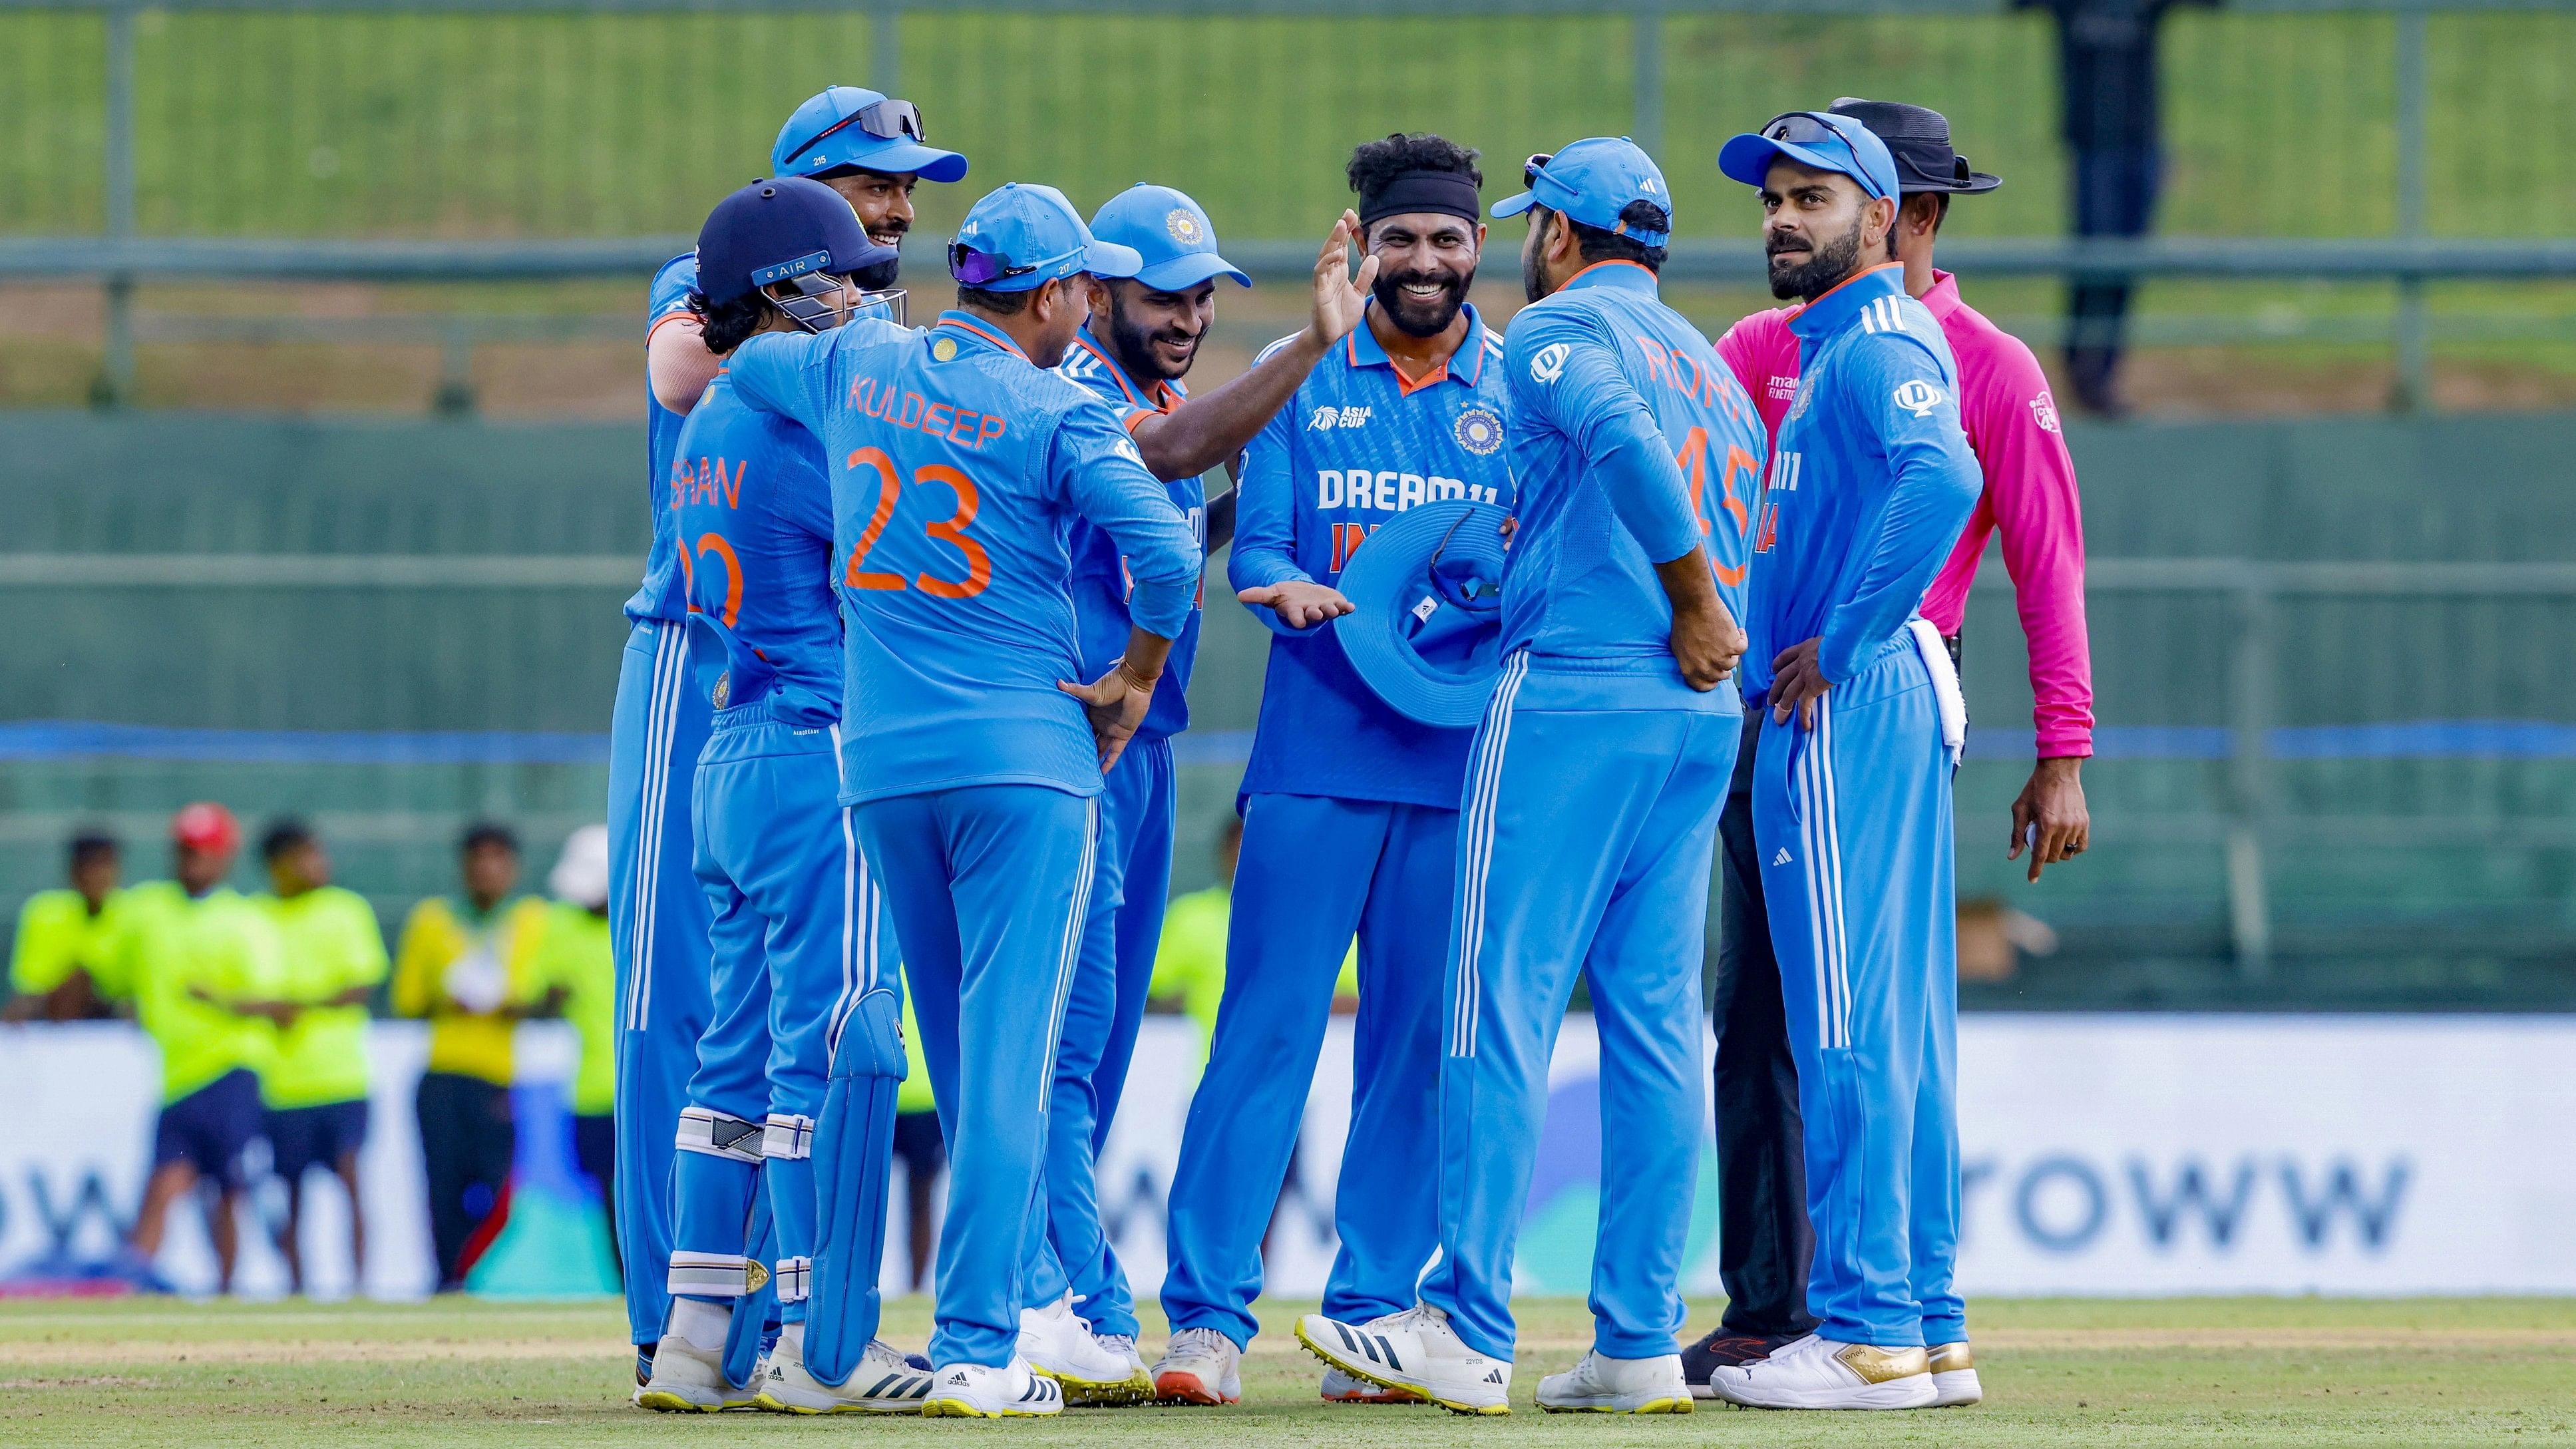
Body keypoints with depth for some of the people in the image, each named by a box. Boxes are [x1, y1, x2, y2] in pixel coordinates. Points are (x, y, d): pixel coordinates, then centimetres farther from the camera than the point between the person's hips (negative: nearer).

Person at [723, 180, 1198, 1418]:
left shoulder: (856, 371, 8)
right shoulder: (1056, 416, -8)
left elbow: (746, 360, 28)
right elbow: (1165, 556, -19)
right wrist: (1135, 683, -2)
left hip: (882, 761, 5)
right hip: (1027, 757, -5)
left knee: (966, 1058, 16)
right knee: (1009, 1056, -6)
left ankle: (1034, 1308, 22)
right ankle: (977, 1349, -11)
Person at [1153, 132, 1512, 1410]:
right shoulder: (1301, 379, 9)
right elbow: (1254, 547, 3)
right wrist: (1293, 589, -19)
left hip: (1462, 763, 1)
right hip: (1317, 751, -1)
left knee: (1420, 1045, 3)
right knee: (1266, 1027, -6)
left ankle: (1375, 1313, 9)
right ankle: (1208, 1315, -7)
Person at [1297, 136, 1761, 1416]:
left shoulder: (1561, 327, -2)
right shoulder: (1713, 366, 23)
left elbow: (1623, 438, -21)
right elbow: (1743, 533, 15)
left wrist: (1691, 604, -16)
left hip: (1572, 692, -8)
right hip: (1703, 716, 8)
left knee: (1502, 1006, -7)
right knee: (1654, 1024, 6)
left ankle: (1468, 1332, -11)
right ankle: (1640, 1339, 4)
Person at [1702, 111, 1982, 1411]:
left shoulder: (1876, 348, -11)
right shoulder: (1829, 353, 22)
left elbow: (1943, 479, -30)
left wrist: (1844, 639, -24)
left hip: (1847, 707, -11)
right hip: (1875, 706, 11)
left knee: (1846, 1022, -11)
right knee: (1900, 1028, 11)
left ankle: (1869, 1335, -13)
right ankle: (1927, 1325, 13)